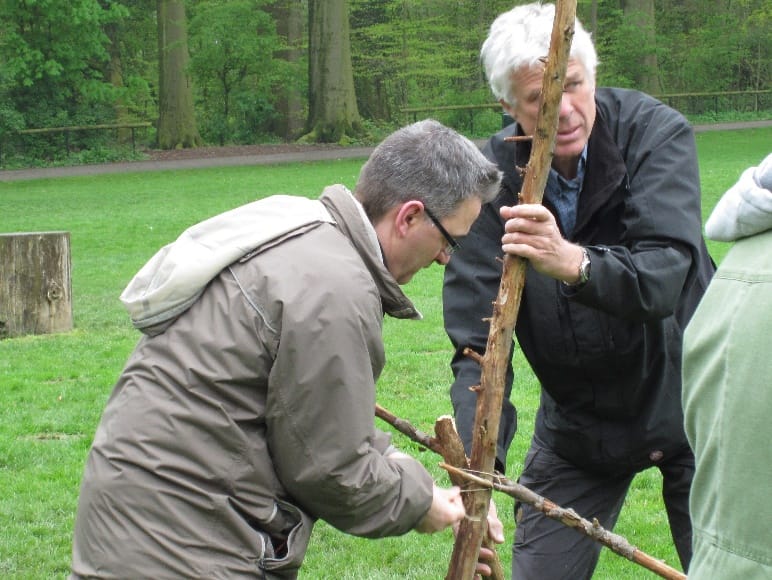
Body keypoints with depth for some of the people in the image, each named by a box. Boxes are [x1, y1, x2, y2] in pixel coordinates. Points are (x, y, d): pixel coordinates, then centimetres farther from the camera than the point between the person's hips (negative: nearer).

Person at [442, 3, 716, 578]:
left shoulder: (656, 133, -19)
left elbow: (665, 275, -33)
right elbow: (476, 344, -20)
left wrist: (576, 263, -53)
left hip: (684, 399, -2)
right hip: (577, 423, 2)